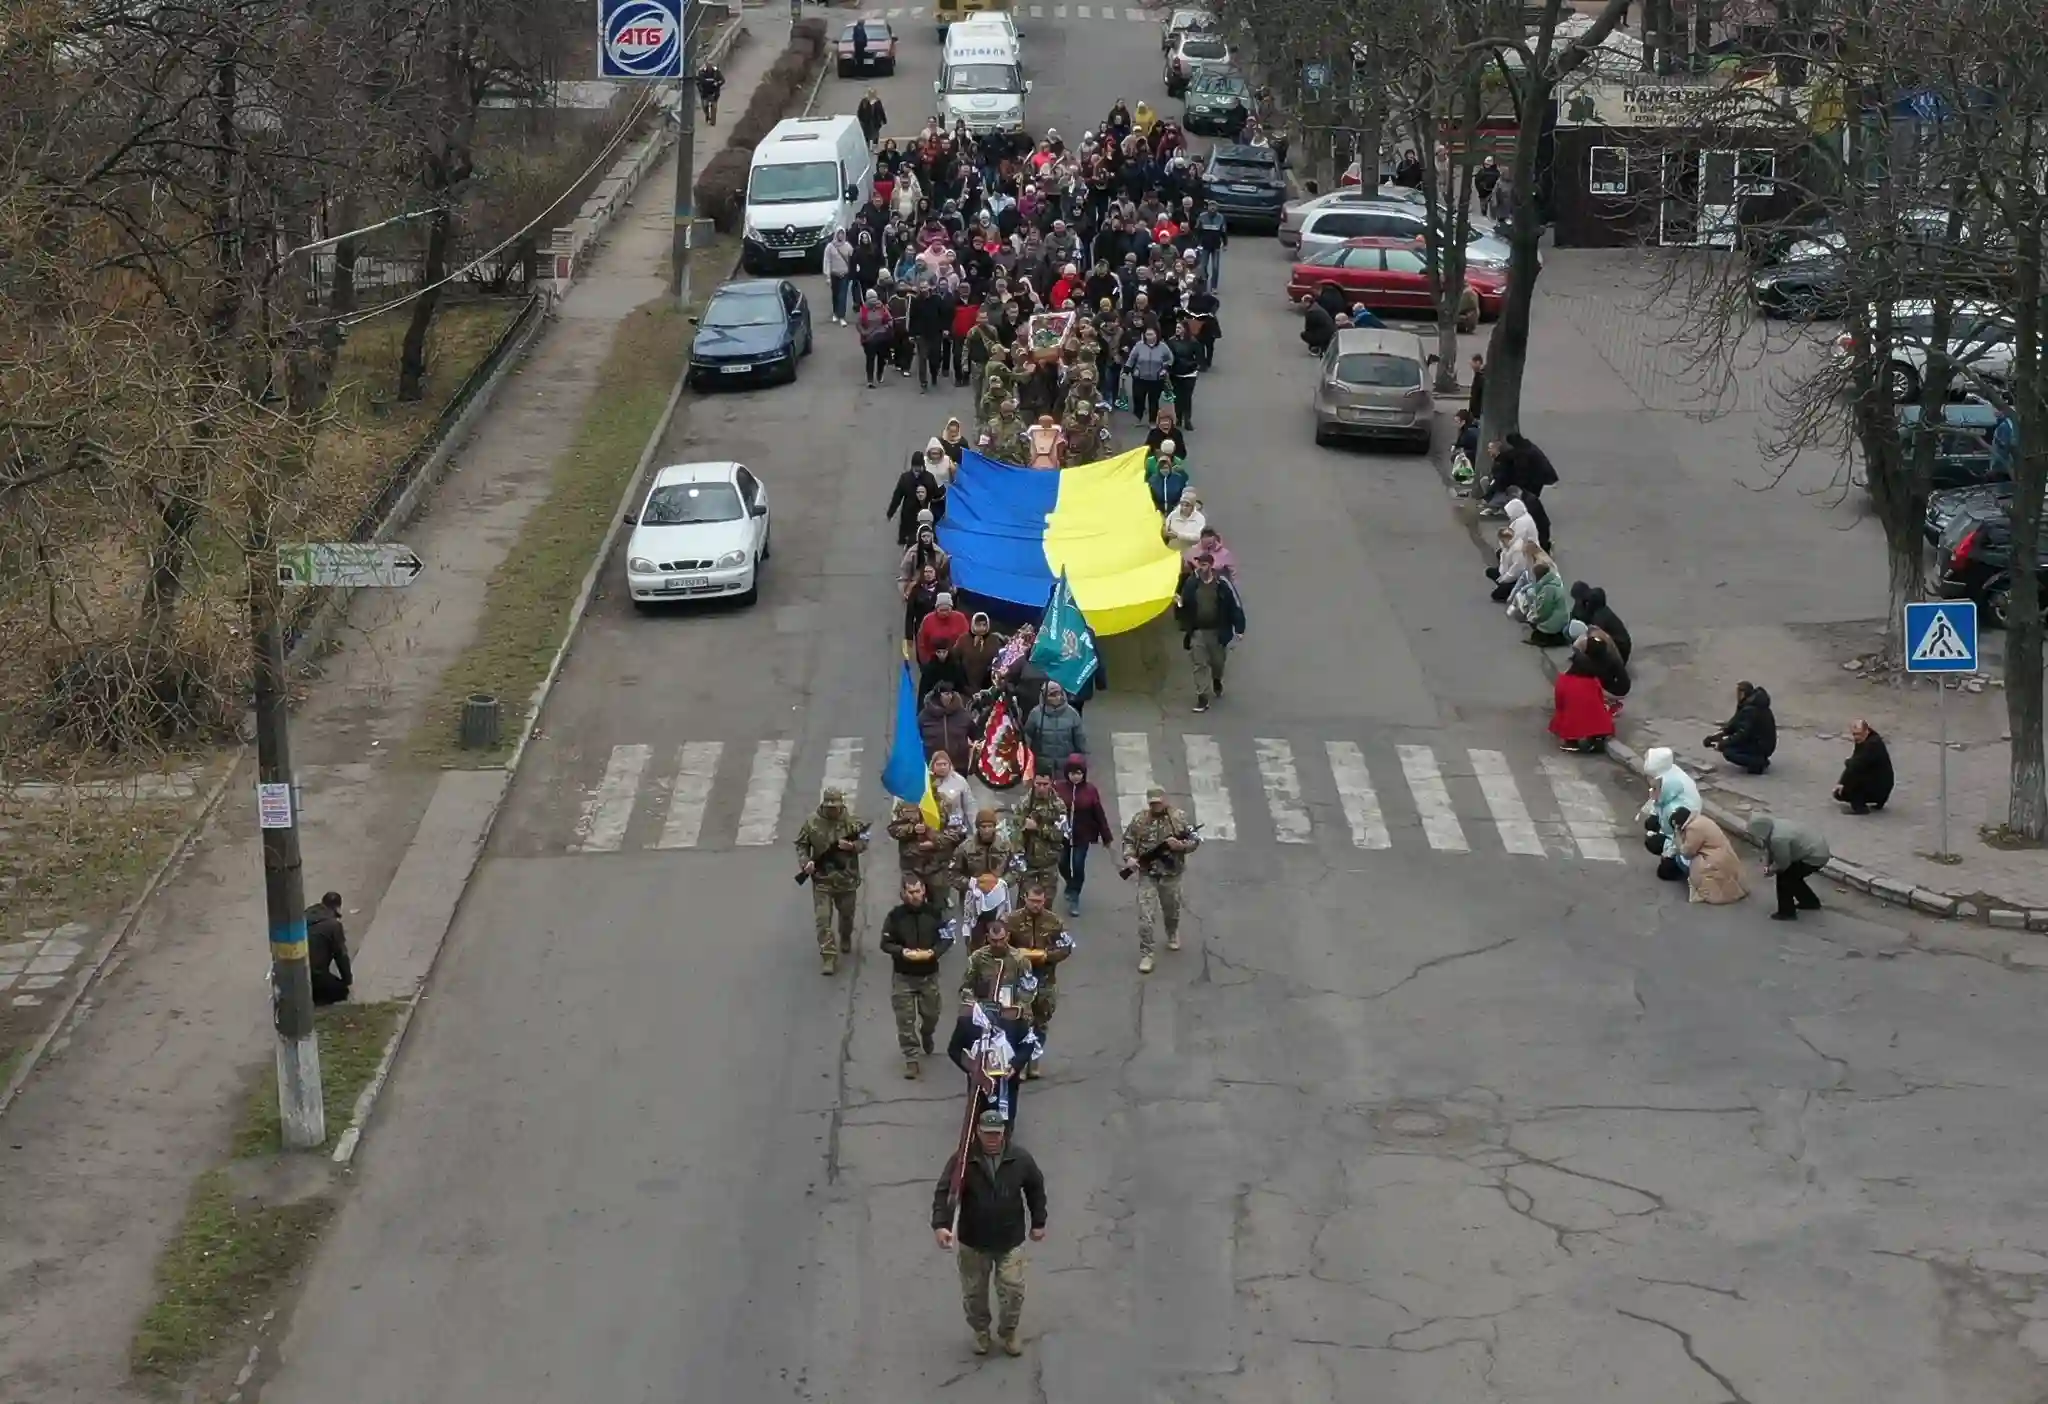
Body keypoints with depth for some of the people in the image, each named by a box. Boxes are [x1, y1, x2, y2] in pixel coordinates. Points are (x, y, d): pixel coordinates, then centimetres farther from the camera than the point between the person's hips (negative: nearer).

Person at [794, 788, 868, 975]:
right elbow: (801, 844, 2)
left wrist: (851, 846, -25)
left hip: (846, 878, 1)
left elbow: (864, 842, -4)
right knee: (823, 919, -9)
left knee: (847, 914, 20)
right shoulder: (812, 823, -7)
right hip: (822, 879, -1)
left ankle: (845, 939, 51)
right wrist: (806, 862, -15)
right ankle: (829, 957, -8)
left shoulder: (852, 822, -8)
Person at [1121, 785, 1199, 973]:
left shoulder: (1179, 818, -6)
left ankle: (1172, 936, 51)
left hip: (1171, 874, 1)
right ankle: (1145, 955, -4)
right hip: (1147, 874, -1)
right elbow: (1128, 841, 5)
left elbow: (1195, 840, -4)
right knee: (1145, 916, -8)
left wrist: (1180, 845, -23)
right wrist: (1129, 858, -13)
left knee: (1171, 910, 21)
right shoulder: (1139, 819, -4)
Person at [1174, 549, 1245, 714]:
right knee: (1199, 664, -1)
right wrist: (1179, 603, -15)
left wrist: (1239, 629, -8)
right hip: (1197, 632, 1)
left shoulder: (1222, 584, -9)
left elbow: (1235, 606, -5)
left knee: (1217, 661, 16)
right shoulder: (1190, 583, -1)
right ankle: (1202, 698, 3)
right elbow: (1185, 606, 10)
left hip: (1218, 631, -1)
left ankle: (1217, 680, 49)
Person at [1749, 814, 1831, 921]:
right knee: (1792, 876, 22)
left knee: (1784, 876, -4)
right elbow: (1769, 850, 15)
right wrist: (1766, 865, 2)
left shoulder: (1778, 838, -30)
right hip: (1818, 850, 10)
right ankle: (1811, 902, 37)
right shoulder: (1776, 826, 1)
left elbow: (1783, 863, -18)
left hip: (1815, 857, -10)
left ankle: (1787, 912, 6)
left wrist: (1771, 869, -1)